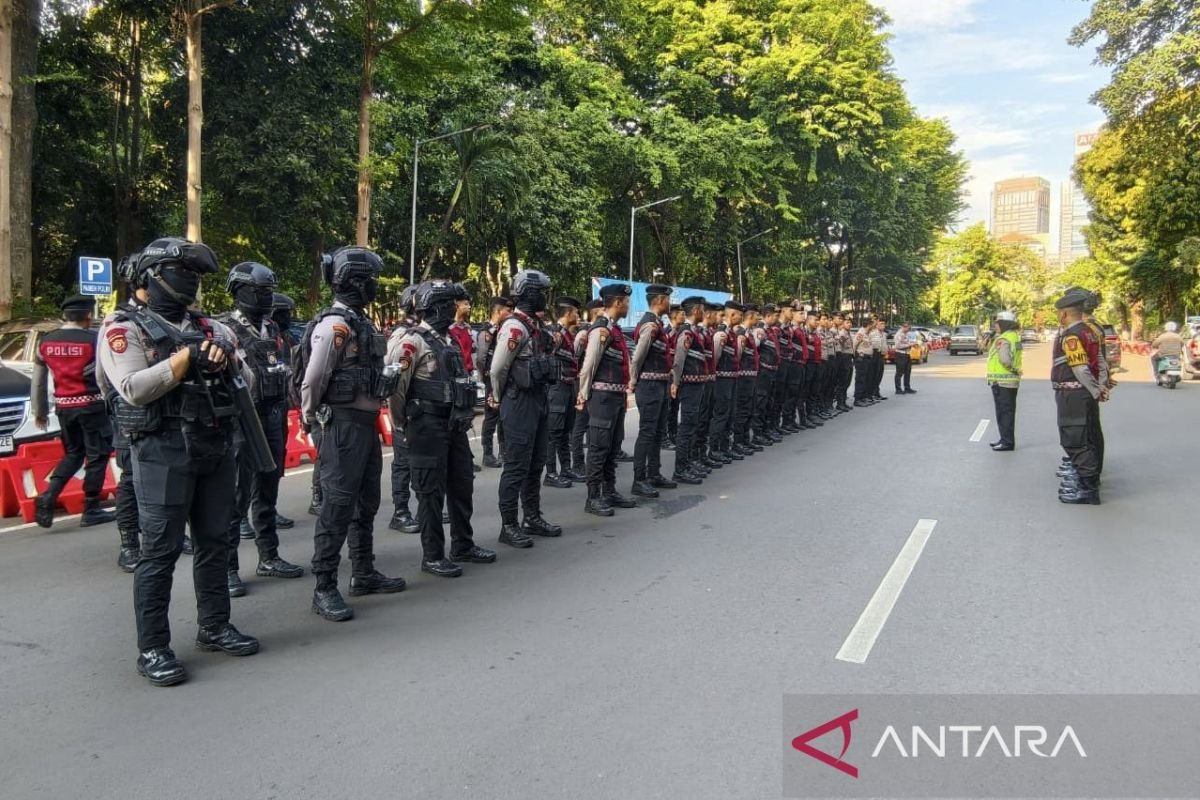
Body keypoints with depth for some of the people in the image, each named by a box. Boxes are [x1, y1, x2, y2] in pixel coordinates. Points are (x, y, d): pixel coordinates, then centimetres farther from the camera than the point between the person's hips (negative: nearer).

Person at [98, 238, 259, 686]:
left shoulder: (212, 328, 15)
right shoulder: (126, 329, -2)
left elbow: (246, 380, 13)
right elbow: (134, 389, -16)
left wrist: (224, 359, -7)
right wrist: (188, 356, -16)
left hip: (217, 448, 6)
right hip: (164, 451, -6)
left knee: (215, 542, 13)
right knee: (160, 551, -2)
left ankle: (214, 627, 26)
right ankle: (152, 649, 7)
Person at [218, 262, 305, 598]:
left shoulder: (272, 330, 14)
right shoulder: (224, 329, -8)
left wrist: (282, 424, 16)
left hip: (272, 422, 7)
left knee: (267, 493, 14)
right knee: (234, 498, -4)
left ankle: (269, 557, 25)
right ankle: (226, 568, 4)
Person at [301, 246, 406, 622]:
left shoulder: (362, 322, 14)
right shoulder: (334, 325, -16)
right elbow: (313, 382, -15)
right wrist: (311, 421, -3)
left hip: (366, 423, 10)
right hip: (343, 425, -10)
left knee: (366, 502, 16)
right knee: (337, 506, -6)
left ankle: (364, 574, 29)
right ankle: (324, 589, 1)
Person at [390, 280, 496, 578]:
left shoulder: (449, 340, 14)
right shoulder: (412, 342, -13)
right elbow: (394, 385, -18)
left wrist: (465, 416, 15)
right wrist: (402, 425, -12)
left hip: (454, 424, 8)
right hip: (428, 426, -8)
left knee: (462, 485, 15)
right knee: (431, 491, -1)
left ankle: (463, 545, 28)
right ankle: (432, 556, 9)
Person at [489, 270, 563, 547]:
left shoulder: (538, 325, 13)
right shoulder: (514, 327, -16)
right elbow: (497, 369, -14)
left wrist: (542, 396, 14)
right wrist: (500, 400, -1)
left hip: (540, 399, 9)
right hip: (520, 402, -9)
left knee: (536, 463, 15)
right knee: (517, 466, -4)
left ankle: (533, 518, 25)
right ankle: (508, 526, 4)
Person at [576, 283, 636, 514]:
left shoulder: (615, 328, 15)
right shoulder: (601, 329, -15)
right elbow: (588, 365, -15)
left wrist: (624, 391, 18)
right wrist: (584, 396, -10)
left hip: (617, 395, 10)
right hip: (603, 395, -10)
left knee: (613, 446, 15)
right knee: (599, 447, -4)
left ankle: (609, 491, 25)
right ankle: (593, 498, 2)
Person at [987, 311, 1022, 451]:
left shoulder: (1003, 340, -18)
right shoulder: (1014, 336, 13)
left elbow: (1005, 359, -32)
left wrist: (1012, 369, -17)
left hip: (1002, 382, -10)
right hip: (1011, 381, 10)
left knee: (1004, 413, -3)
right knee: (1008, 412, 17)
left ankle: (1007, 442, 1)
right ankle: (1006, 439, 27)